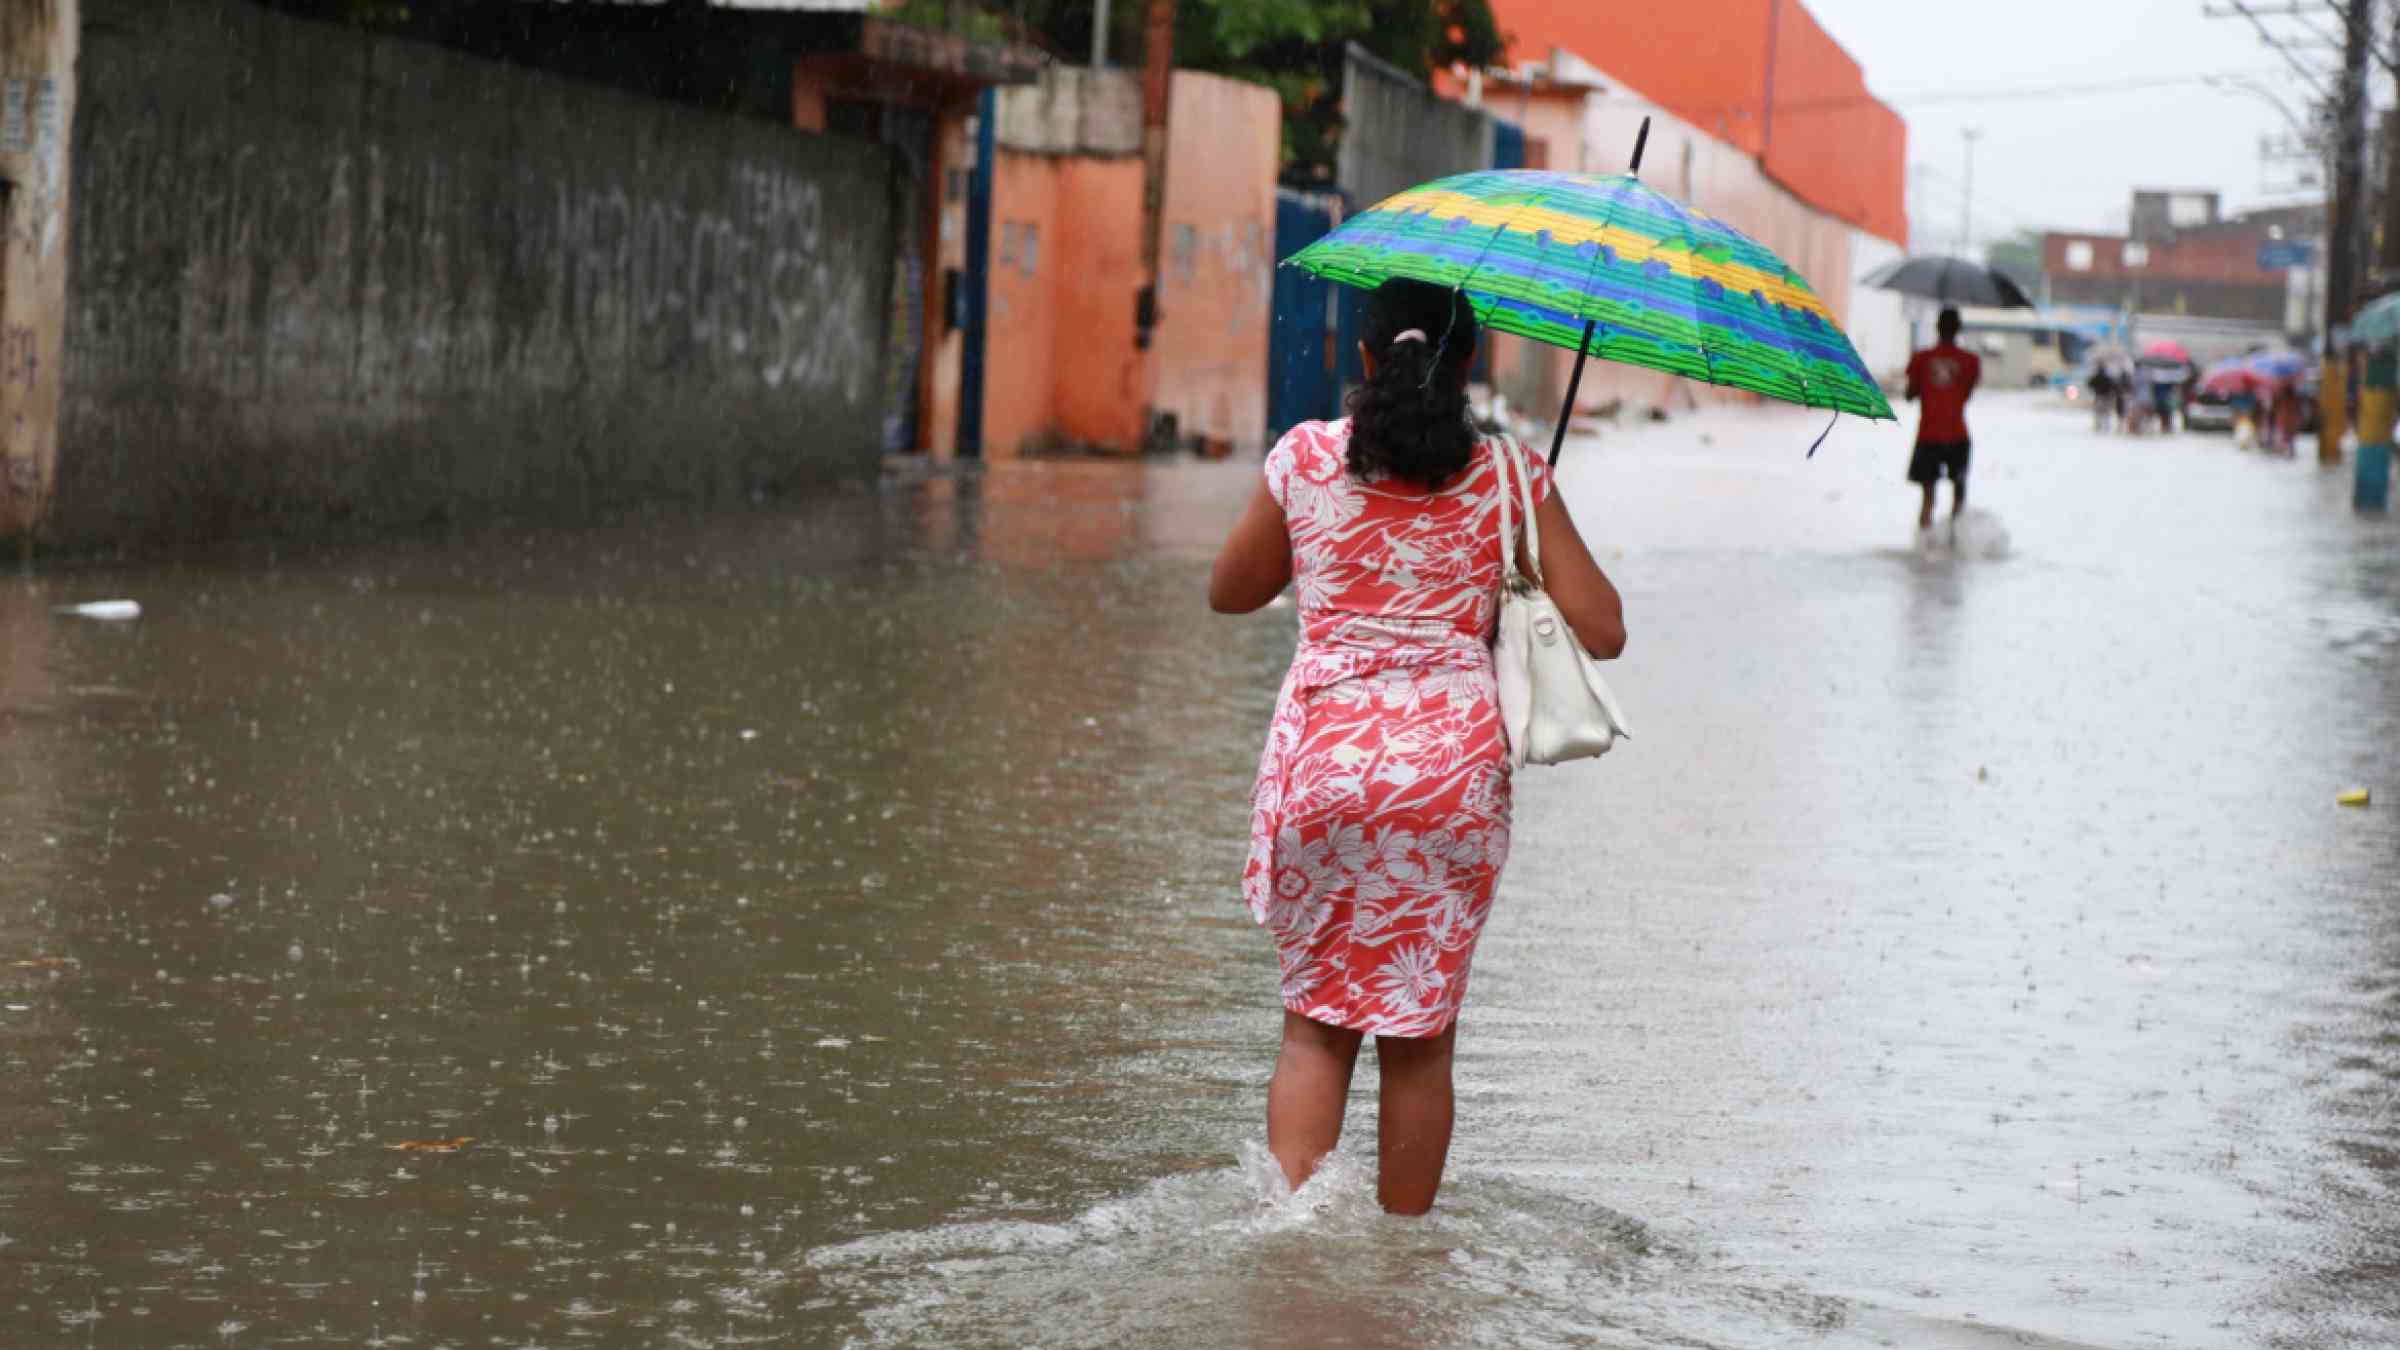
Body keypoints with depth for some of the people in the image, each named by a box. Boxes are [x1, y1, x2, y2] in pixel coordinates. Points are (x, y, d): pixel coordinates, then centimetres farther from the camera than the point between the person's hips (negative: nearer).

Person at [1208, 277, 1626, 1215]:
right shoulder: (1508, 474, 3)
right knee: (1420, 1030, 10)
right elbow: (1601, 631, 1)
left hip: (1323, 749, 0)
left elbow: (1229, 593, 17)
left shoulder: (1306, 458, 4)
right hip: (1455, 761, 0)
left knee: (1316, 1019, 11)